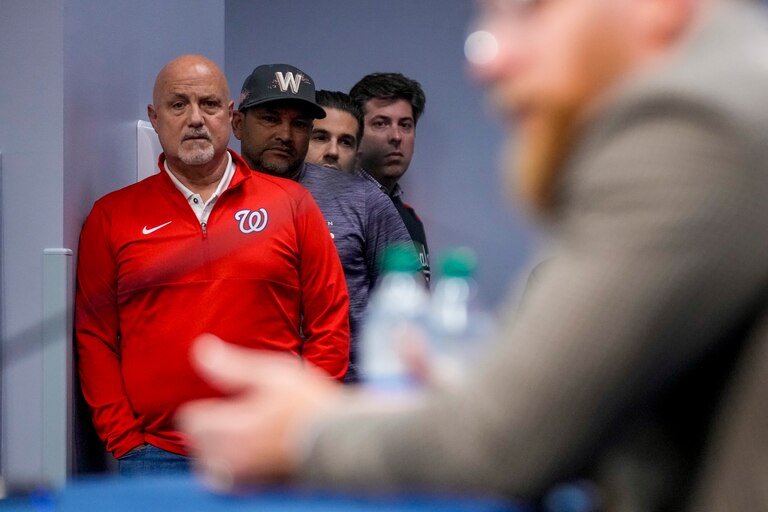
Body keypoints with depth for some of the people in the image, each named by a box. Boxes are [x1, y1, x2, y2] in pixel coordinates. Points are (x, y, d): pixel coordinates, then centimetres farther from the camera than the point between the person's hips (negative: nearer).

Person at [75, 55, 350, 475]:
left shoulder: (291, 203, 8)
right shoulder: (112, 217, 9)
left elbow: (329, 324, 6)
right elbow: (94, 337, 6)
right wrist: (124, 439, -2)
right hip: (155, 455, 0)